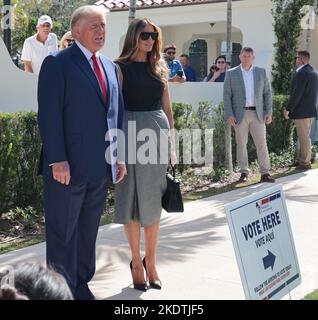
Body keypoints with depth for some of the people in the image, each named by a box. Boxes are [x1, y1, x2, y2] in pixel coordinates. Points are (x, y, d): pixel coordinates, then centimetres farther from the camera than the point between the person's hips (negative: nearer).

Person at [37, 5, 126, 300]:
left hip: (101, 166, 7)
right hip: (68, 166, -6)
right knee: (63, 233, 5)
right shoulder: (57, 63, -6)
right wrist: (57, 160, -19)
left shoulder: (109, 66, 15)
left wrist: (120, 155, 11)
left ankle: (81, 285, 28)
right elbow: (49, 115, -13)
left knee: (88, 231, 15)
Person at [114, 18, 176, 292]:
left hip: (158, 133, 4)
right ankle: (136, 261, 17)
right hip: (131, 132, -4)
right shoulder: (121, 68, -1)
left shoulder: (159, 69, 12)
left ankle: (151, 261, 20)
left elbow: (167, 109, 15)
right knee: (132, 199, 3)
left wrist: (172, 143, 12)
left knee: (153, 200, 8)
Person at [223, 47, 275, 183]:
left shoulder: (261, 72, 9)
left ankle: (265, 173, 3)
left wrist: (268, 112, 0)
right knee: (241, 144, 3)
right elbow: (227, 95, 0)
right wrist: (229, 115, -8)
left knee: (262, 143, -1)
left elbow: (267, 93, 9)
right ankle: (244, 172, 13)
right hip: (240, 114, -1)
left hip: (257, 113, 1)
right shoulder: (231, 73, 3)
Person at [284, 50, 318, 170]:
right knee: (305, 137, 17)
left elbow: (296, 94, -22)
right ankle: (303, 159, 26)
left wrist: (288, 109, -15)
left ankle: (305, 163, 5)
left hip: (302, 111, -9)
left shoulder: (301, 73, -18)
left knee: (304, 138, -2)